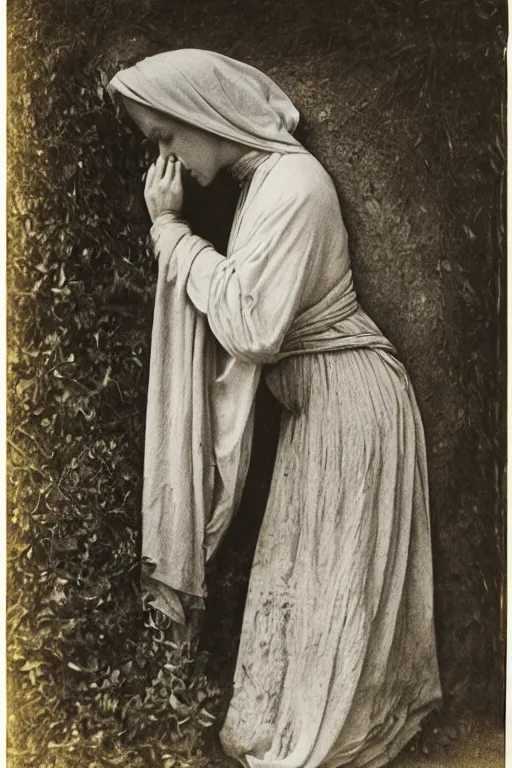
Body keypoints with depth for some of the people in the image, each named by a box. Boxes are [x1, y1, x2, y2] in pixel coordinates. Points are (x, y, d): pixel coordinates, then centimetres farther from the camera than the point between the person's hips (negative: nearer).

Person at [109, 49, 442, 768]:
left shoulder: (293, 184, -23)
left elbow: (249, 325, -27)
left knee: (340, 577, 5)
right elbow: (241, 317, 9)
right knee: (304, 569, 19)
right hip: (313, 404, 9)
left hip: (349, 400, -9)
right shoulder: (258, 180, 6)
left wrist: (172, 231, -19)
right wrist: (174, 231, -1)